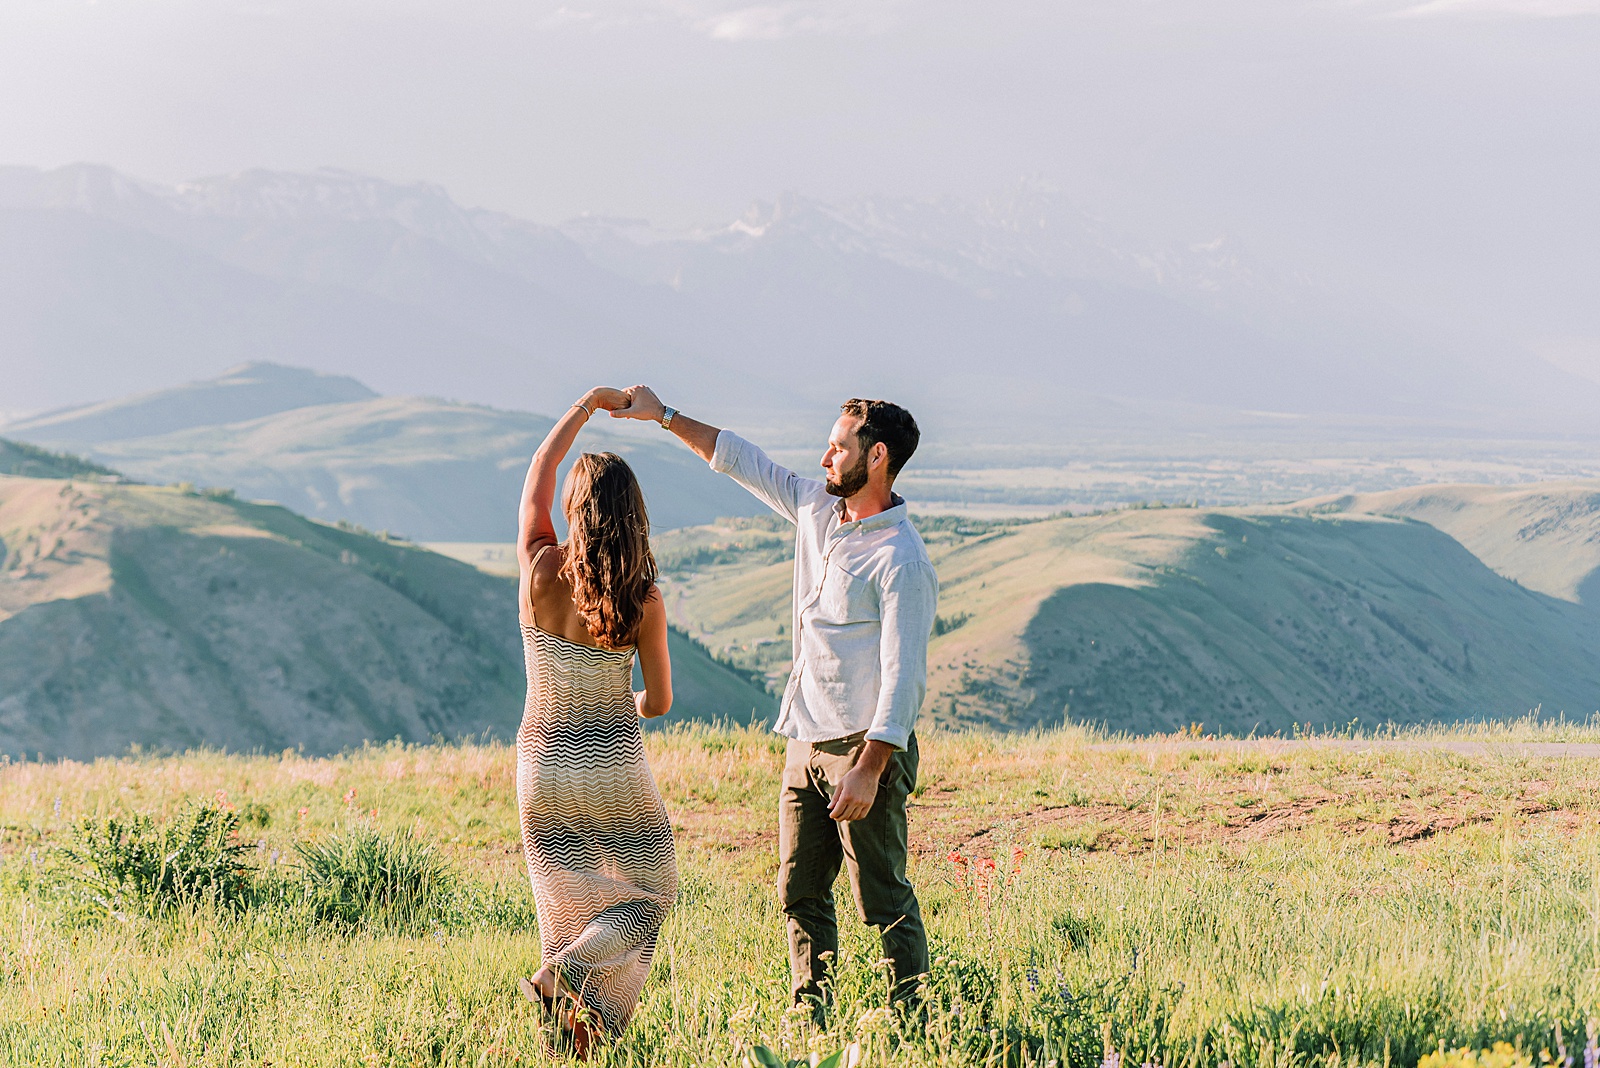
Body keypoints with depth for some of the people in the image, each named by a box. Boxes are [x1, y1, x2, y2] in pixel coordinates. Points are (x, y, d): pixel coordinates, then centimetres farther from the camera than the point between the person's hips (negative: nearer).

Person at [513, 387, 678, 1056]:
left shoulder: (540, 570, -11)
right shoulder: (643, 600, -14)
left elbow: (539, 470, 5)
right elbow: (659, 701, -5)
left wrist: (588, 404, 15)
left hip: (543, 766, 2)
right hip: (615, 768, -2)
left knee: (567, 904, 14)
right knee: (649, 896, 13)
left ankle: (575, 1032, 9)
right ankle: (567, 973, -12)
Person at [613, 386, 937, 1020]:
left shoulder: (901, 561, -16)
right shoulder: (817, 509, 9)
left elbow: (903, 676, -20)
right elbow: (743, 461, 21)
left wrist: (869, 769, -25)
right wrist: (664, 416, 20)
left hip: (865, 747, -8)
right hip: (806, 744, 8)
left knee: (884, 901, -6)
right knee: (800, 893, 9)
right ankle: (810, 1020, 15)